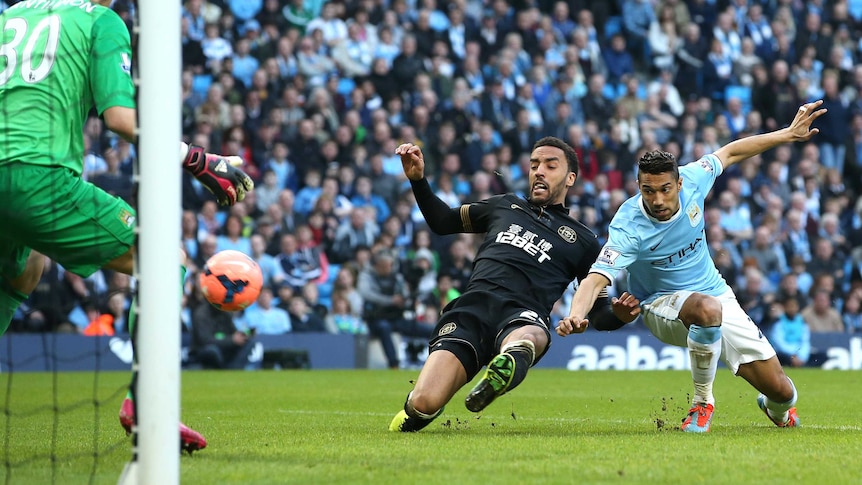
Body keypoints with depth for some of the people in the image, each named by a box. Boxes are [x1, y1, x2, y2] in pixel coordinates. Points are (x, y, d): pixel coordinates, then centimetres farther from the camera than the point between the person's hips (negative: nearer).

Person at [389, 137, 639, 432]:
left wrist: (617, 315, -4)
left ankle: (510, 363, -68)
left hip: (524, 314, -1)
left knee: (527, 339, -42)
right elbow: (442, 222, 39)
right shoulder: (504, 206, 30)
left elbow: (597, 312, 20)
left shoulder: (583, 241, 23)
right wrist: (418, 179, 23)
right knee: (425, 403, -19)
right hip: (473, 305, 1)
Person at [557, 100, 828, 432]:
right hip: (663, 305, -4)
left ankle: (776, 408, 41)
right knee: (707, 308, -43)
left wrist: (788, 134, 4)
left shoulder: (692, 181, -16)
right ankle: (703, 402, -20)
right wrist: (575, 316, -58)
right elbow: (598, 278, -39)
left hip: (716, 294, 4)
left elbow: (731, 152, 3)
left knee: (781, 391, 0)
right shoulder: (628, 227, -28)